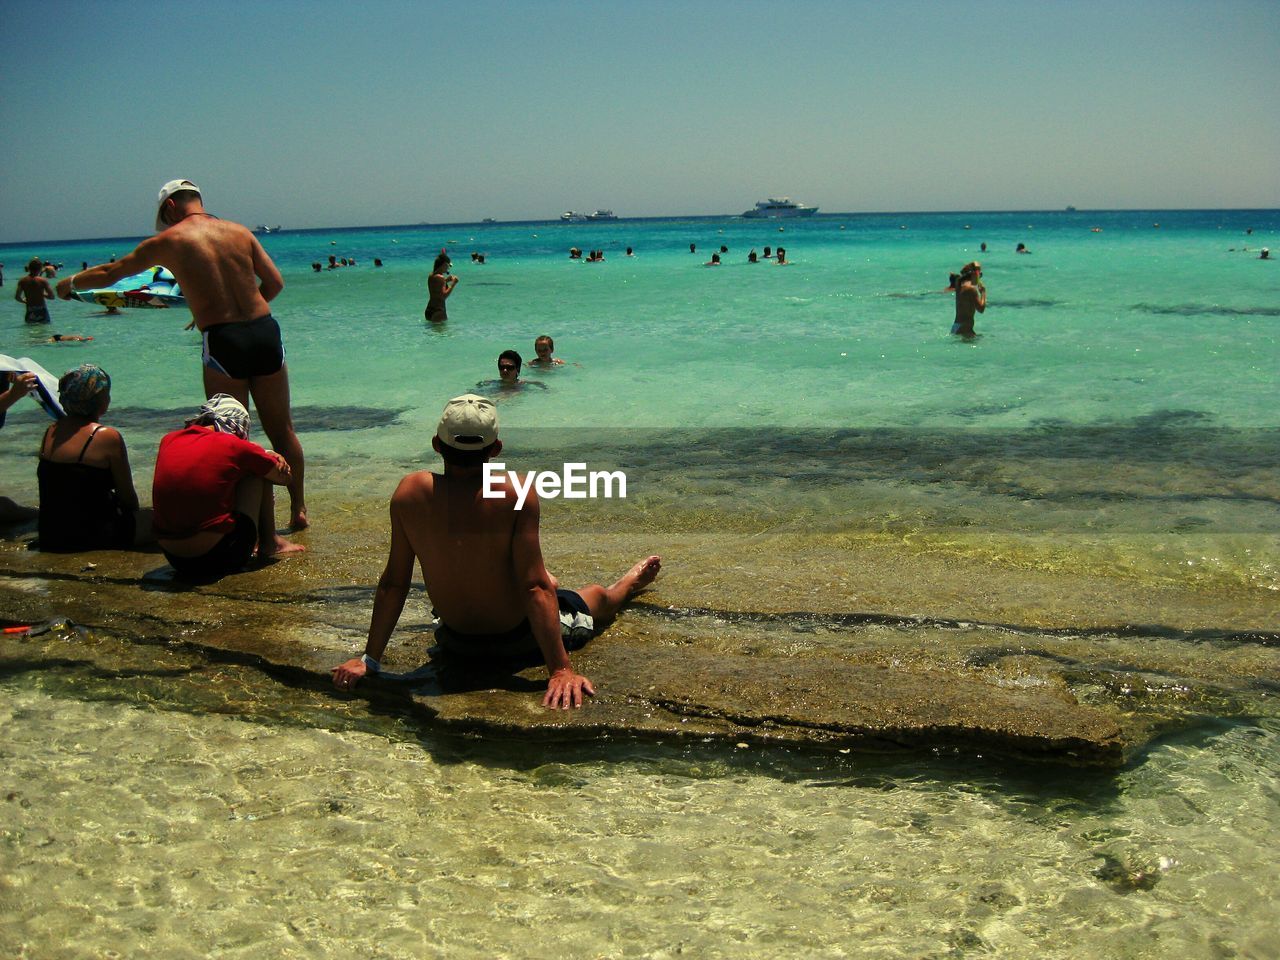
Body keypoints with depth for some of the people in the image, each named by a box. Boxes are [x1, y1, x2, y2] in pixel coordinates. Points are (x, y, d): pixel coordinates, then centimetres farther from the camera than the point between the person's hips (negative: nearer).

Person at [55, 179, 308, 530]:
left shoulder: (169, 240, 3)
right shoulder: (240, 231, 11)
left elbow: (110, 273, 15)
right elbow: (275, 282, 9)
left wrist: (70, 284, 33)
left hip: (223, 342, -3)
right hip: (266, 330, 4)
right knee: (282, 430, 13)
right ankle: (298, 509, 20)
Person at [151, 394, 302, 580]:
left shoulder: (168, 440, 9)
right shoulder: (234, 446, -6)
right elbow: (284, 477, 10)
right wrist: (270, 458, 30)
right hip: (221, 559, -6)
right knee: (259, 471, 11)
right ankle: (270, 542, 21)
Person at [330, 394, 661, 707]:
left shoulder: (409, 492, -17)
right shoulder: (516, 493, -27)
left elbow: (393, 582, -11)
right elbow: (534, 588, -27)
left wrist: (370, 658, -1)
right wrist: (561, 669, -24)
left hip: (454, 643, 4)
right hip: (517, 640, -3)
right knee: (598, 596, 29)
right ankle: (628, 585, 64)